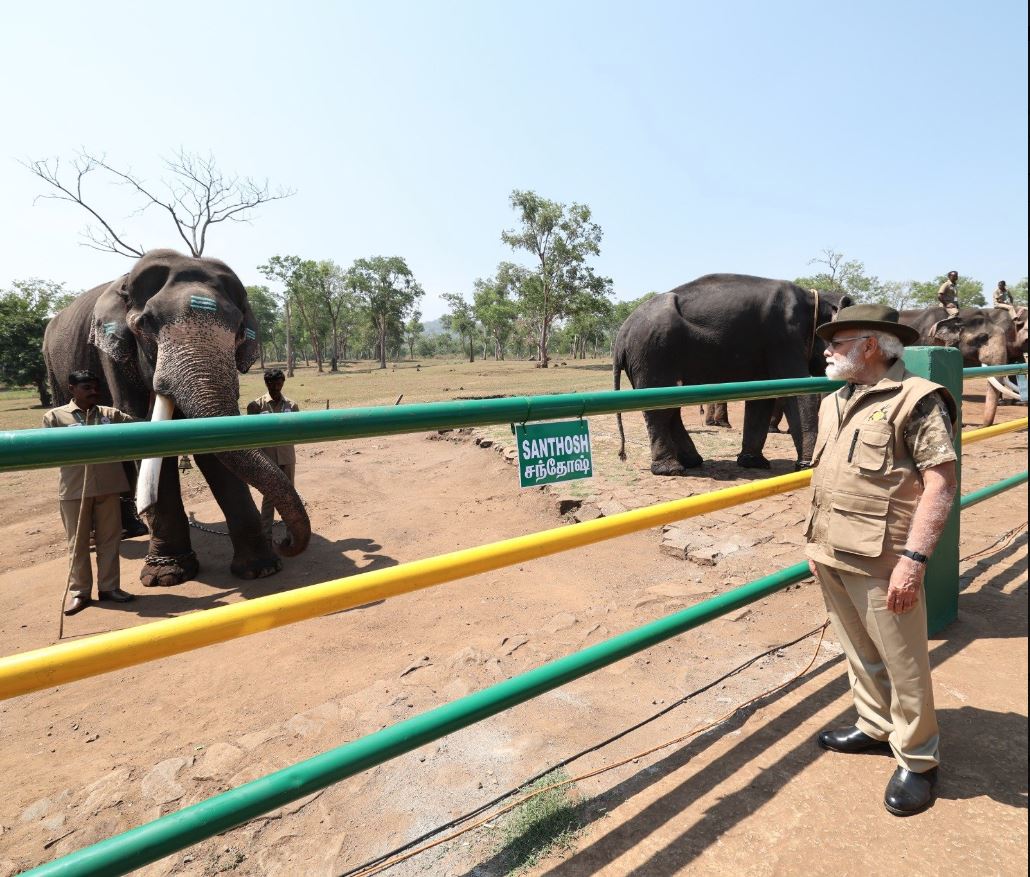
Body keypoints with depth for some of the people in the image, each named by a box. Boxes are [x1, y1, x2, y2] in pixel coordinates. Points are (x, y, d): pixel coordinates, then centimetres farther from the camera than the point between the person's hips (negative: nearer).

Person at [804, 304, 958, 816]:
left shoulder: (916, 399, -10)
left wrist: (913, 558, -23)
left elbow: (941, 485, -16)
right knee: (859, 654, 20)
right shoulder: (834, 403, 13)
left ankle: (917, 760, 26)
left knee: (903, 664, 7)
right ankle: (875, 727, 39)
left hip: (881, 562, -7)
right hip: (831, 556, 7)